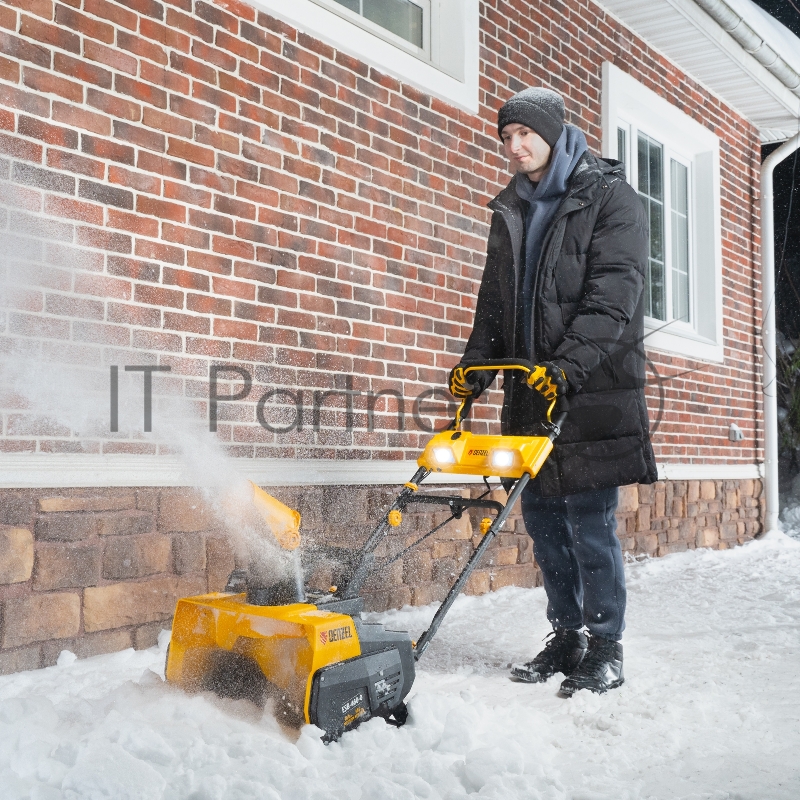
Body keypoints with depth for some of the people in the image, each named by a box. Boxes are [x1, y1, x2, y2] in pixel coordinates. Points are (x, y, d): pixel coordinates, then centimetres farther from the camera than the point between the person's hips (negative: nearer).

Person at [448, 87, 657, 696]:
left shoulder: (610, 197, -2)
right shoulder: (510, 211, 18)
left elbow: (613, 297, -13)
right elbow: (494, 301, 20)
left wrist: (567, 367, -24)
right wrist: (476, 365, 7)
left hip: (594, 389, -6)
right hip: (532, 390, 7)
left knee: (589, 520, -5)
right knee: (543, 515, 8)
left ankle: (606, 651, 8)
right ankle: (567, 638, 22)